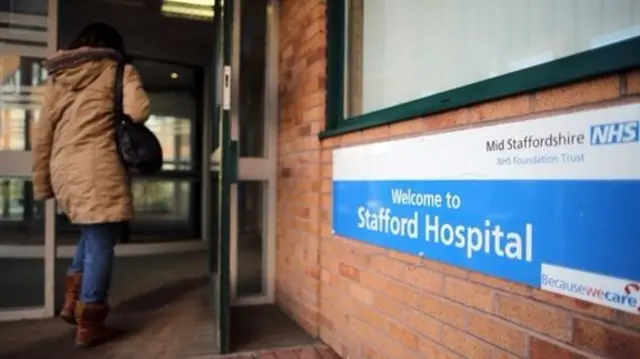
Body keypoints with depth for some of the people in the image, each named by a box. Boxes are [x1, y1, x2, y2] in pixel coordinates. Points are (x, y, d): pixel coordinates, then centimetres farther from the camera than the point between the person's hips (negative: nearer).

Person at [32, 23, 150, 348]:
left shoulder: (57, 77, 19)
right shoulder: (118, 71, 5)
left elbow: (41, 134, 15)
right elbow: (138, 112, -13)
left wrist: (42, 184, 19)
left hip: (64, 171, 6)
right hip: (98, 171, -6)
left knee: (91, 235, 26)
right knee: (100, 246, 3)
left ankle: (73, 301, 23)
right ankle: (89, 325, 9)